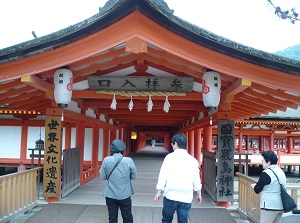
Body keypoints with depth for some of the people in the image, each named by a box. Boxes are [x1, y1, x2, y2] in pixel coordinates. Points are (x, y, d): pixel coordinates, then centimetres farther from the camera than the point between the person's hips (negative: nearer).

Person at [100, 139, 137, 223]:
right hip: (125, 195, -1)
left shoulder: (106, 160, -11)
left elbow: (102, 176, -4)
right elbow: (134, 176, -3)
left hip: (110, 195, 1)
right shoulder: (129, 161, -13)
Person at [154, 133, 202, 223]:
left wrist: (158, 192, 1)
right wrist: (199, 194, 25)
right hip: (186, 197, 2)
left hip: (171, 195, -2)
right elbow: (196, 179, 13)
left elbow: (163, 175, -5)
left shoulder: (170, 157, -3)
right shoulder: (193, 160, 6)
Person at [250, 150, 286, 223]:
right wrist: (257, 185, 16)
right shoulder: (281, 171, 12)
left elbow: (257, 190, -10)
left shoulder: (266, 173, -15)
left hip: (270, 207, -9)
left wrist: (254, 186, 11)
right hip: (281, 206, 9)